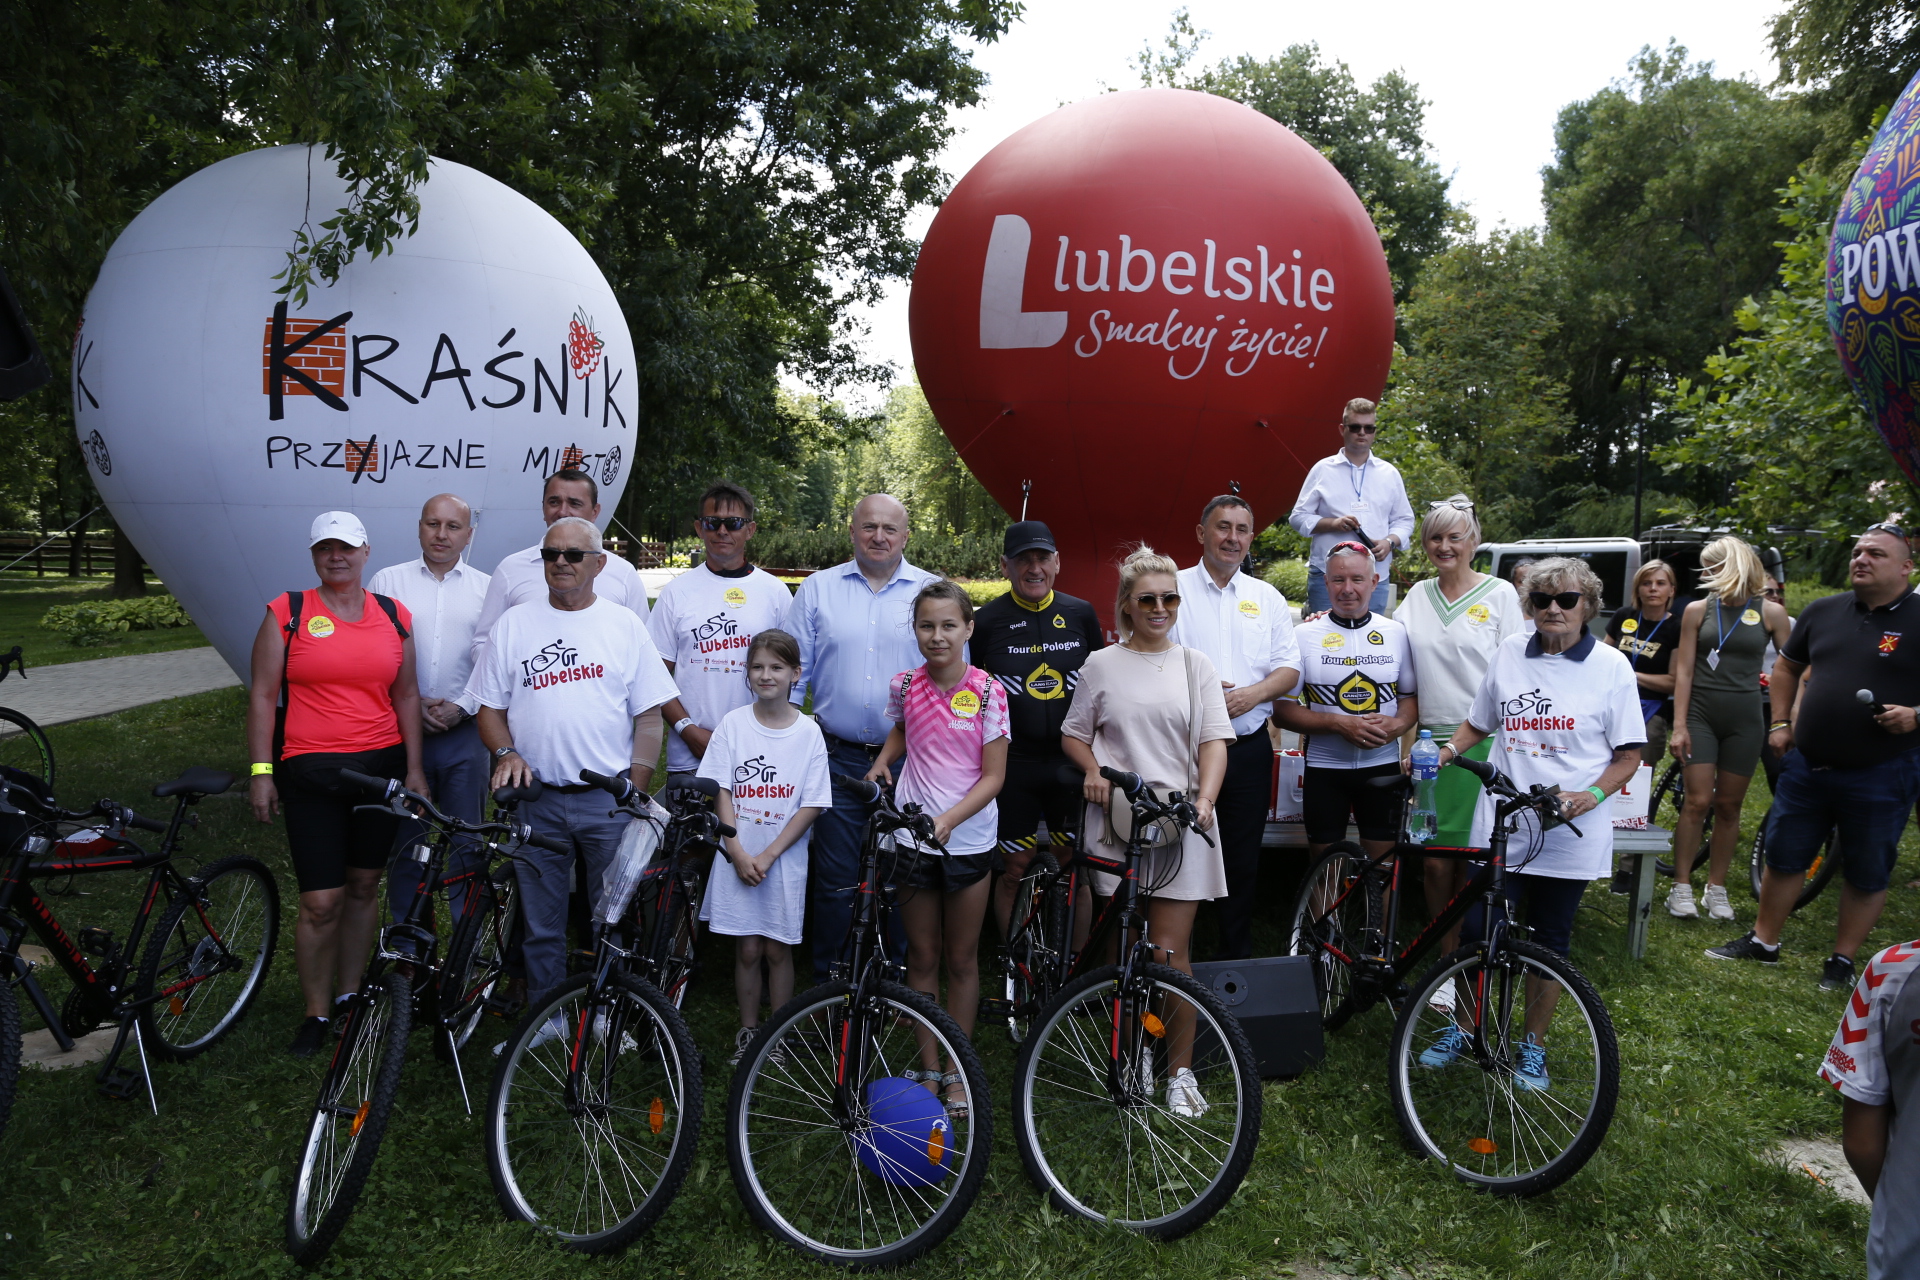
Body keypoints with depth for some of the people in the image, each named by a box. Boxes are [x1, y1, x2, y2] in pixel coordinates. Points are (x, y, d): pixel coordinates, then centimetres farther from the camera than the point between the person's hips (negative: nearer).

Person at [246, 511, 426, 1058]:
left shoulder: (394, 616, 7)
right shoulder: (287, 613, -1)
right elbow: (263, 695, 0)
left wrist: (414, 767, 6)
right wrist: (261, 770, -5)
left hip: (381, 766, 3)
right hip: (310, 772, -3)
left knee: (364, 888, 12)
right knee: (321, 903, -4)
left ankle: (349, 995, 28)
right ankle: (316, 1014, 13)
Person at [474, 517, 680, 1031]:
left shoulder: (625, 625, 4)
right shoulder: (513, 624, 7)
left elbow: (648, 715, 2)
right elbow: (489, 706, 10)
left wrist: (637, 790, -5)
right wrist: (505, 752, -10)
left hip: (609, 799, -1)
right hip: (536, 798, 1)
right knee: (540, 922, 8)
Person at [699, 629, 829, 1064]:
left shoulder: (808, 731, -5)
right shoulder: (733, 724, -3)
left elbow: (812, 805, -6)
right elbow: (721, 792, -3)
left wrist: (769, 855, -12)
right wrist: (739, 853, -12)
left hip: (784, 859, 0)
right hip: (737, 855, 1)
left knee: (777, 948, 8)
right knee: (747, 949, 7)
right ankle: (747, 1032, 23)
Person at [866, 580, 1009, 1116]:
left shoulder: (987, 692, -11)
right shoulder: (905, 685, -2)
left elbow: (993, 776, -10)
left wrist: (947, 819, -21)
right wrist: (883, 759, 3)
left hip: (968, 839, -2)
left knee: (962, 959, 11)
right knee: (923, 957, 10)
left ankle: (956, 1070, 24)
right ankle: (929, 1068, 22)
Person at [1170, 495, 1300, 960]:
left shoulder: (1267, 599, 14)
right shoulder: (1172, 589, 4)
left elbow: (1290, 669, 9)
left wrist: (1253, 693, -10)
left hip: (1249, 748, 3)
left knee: (1243, 859, 8)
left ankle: (1236, 955, 21)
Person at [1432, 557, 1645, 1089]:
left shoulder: (1610, 665, -2)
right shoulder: (1509, 652, 5)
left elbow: (1628, 756, 0)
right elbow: (1478, 723, 16)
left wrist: (1591, 795, -16)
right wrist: (1446, 752, -3)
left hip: (1569, 833, -1)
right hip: (1500, 825, 2)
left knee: (1549, 942, 9)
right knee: (1478, 932, 1)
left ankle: (1532, 1047, 27)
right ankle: (1459, 1032, 22)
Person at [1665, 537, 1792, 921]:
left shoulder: (1770, 613, 1)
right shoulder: (1698, 610, 3)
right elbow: (1684, 670, 2)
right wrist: (1679, 725, -4)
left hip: (1744, 719, 0)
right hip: (1701, 715, 0)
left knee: (1728, 806, 7)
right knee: (1697, 803, -5)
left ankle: (1716, 889, 18)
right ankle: (1681, 887, 3)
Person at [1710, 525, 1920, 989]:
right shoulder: (1823, 611, 5)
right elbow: (1786, 666, 19)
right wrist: (1780, 722, 11)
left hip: (1879, 776, -4)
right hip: (1807, 765, 4)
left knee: (1866, 873, 9)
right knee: (1783, 855, 12)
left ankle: (1842, 960, 24)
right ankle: (1763, 942, 27)